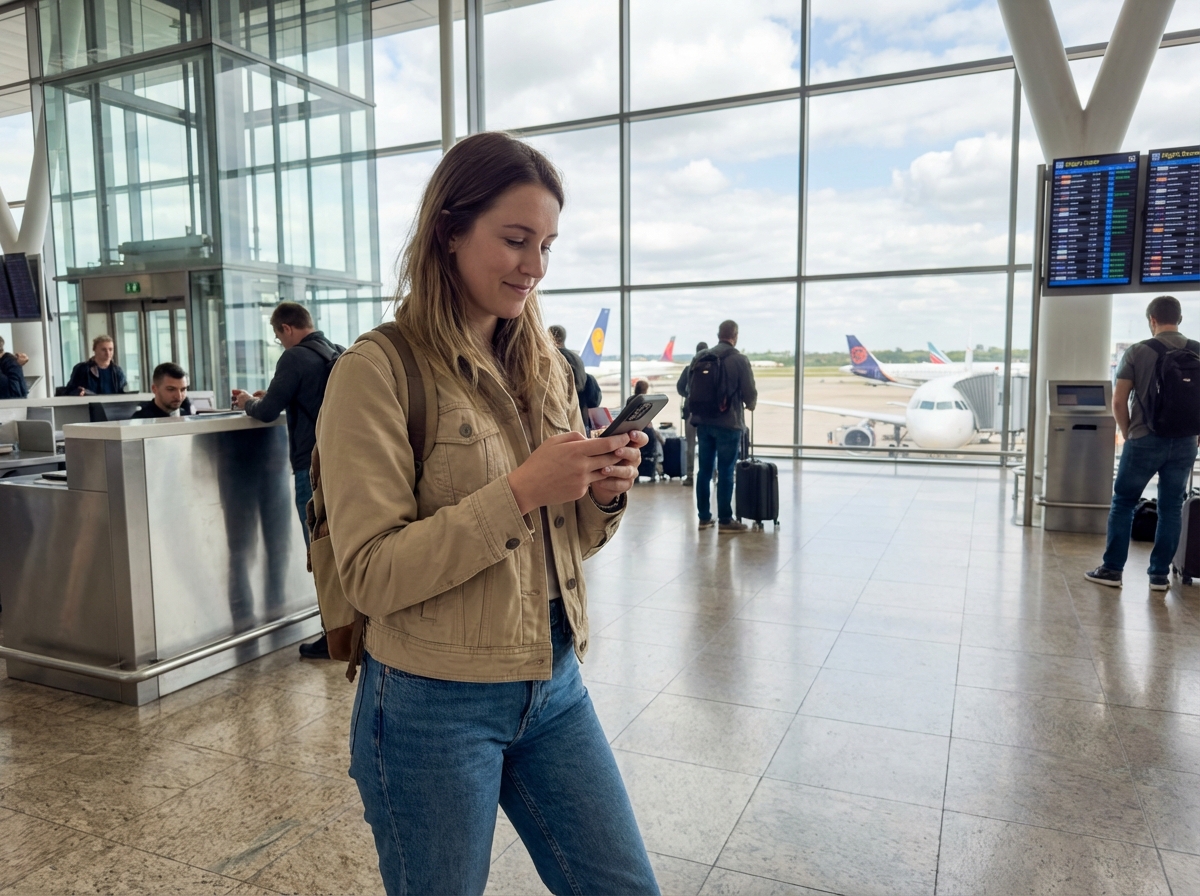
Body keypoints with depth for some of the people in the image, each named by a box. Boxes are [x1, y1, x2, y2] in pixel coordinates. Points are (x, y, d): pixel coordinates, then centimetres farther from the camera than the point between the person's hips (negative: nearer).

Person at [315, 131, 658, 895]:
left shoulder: (545, 366, 5)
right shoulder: (379, 370, -14)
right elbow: (371, 575, -18)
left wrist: (604, 494, -10)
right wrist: (519, 491, -25)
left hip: (554, 685, 6)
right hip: (434, 705, -5)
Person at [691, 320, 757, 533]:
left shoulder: (699, 358, 7)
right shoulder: (739, 360, -8)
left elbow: (690, 390, 12)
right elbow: (750, 394, -6)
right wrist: (750, 404, 16)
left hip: (703, 422, 5)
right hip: (728, 423, -5)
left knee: (705, 470, 10)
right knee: (725, 472, -1)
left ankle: (704, 517, 16)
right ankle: (725, 520, 4)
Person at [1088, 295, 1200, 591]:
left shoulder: (1137, 352, -6)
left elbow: (1118, 403, -6)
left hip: (1145, 441, -3)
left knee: (1123, 503, 9)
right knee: (1171, 508, 11)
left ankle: (1112, 569, 10)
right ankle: (1160, 574, 16)